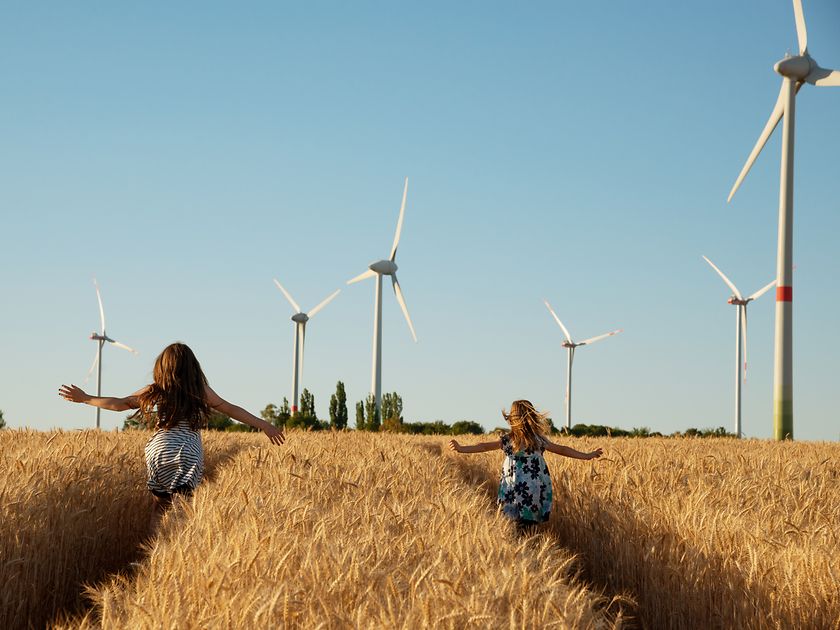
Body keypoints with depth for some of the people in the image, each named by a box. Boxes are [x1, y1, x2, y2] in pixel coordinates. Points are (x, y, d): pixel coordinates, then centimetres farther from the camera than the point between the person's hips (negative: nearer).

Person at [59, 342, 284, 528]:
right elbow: (231, 409, 9)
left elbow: (120, 404, 6)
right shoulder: (201, 391, 4)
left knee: (161, 505, 14)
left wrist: (84, 398, 16)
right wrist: (264, 425, 17)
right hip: (191, 455, -1)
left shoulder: (156, 392, 4)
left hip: (160, 452, 1)